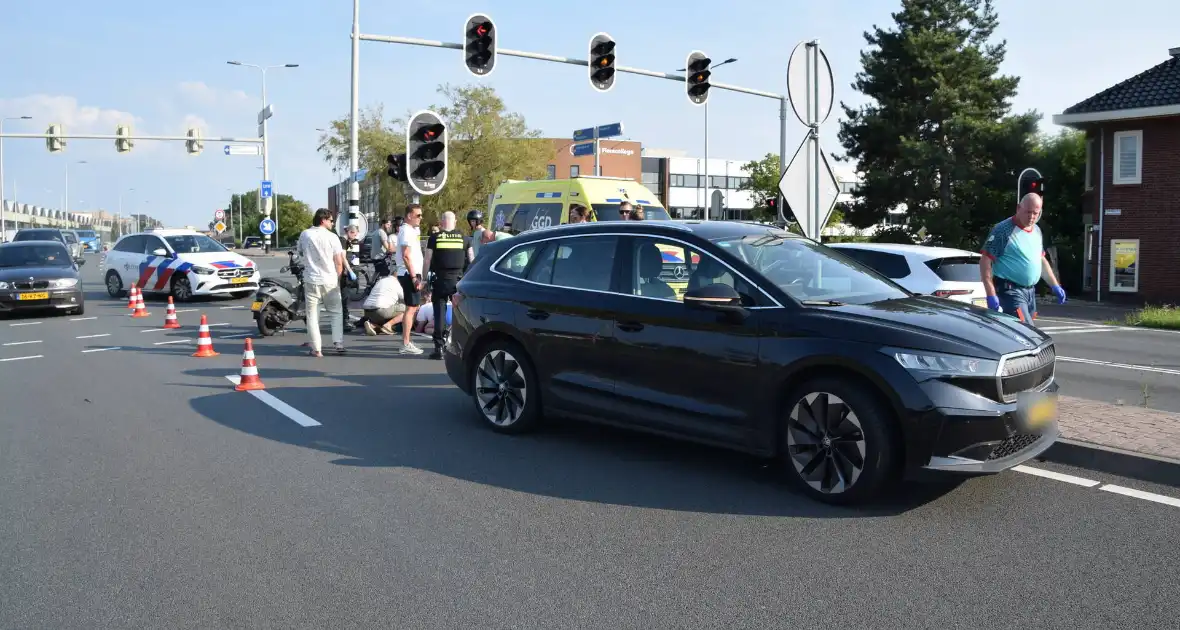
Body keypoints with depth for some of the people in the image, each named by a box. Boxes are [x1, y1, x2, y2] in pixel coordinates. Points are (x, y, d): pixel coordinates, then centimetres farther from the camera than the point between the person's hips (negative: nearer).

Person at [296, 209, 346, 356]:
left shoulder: (304, 235, 1)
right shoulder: (332, 237, -7)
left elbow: (300, 252, 19)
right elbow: (339, 262, -6)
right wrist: (337, 277, 9)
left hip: (311, 280, 2)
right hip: (330, 280, -1)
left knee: (312, 315, 6)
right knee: (336, 313, 13)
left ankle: (316, 349, 4)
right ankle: (339, 344, 5)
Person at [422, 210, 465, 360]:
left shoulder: (435, 237, 1)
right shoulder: (463, 236, 5)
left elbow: (427, 260, 0)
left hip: (440, 280, -1)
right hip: (458, 279, 1)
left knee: (439, 313, 3)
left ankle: (439, 348, 0)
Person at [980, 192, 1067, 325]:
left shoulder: (1037, 231, 13)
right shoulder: (1003, 230, -13)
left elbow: (1042, 260, 25)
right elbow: (985, 261, -16)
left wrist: (1055, 285, 20)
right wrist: (991, 294, -22)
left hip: (1030, 291, 8)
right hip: (1010, 291, -8)